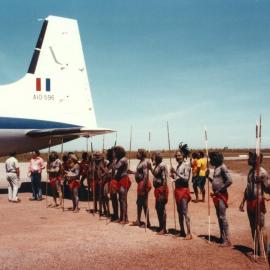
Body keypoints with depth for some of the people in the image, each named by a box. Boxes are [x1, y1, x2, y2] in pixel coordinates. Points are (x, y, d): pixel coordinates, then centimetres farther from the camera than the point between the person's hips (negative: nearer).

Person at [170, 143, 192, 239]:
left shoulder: (186, 165, -11)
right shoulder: (178, 165, 12)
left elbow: (186, 179, -18)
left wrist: (176, 173, -24)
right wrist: (173, 176, 1)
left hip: (184, 190, -8)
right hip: (177, 189, 8)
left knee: (185, 212, -9)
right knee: (179, 212, 13)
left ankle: (189, 233, -6)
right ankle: (182, 231, 22)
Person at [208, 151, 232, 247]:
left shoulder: (222, 167, -14)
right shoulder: (216, 168, 13)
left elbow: (229, 181, -23)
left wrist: (220, 190, -18)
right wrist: (208, 177, 6)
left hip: (221, 195, -10)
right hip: (216, 195, 10)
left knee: (222, 217, -8)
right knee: (219, 216, 15)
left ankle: (227, 240, -4)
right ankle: (222, 237, 24)